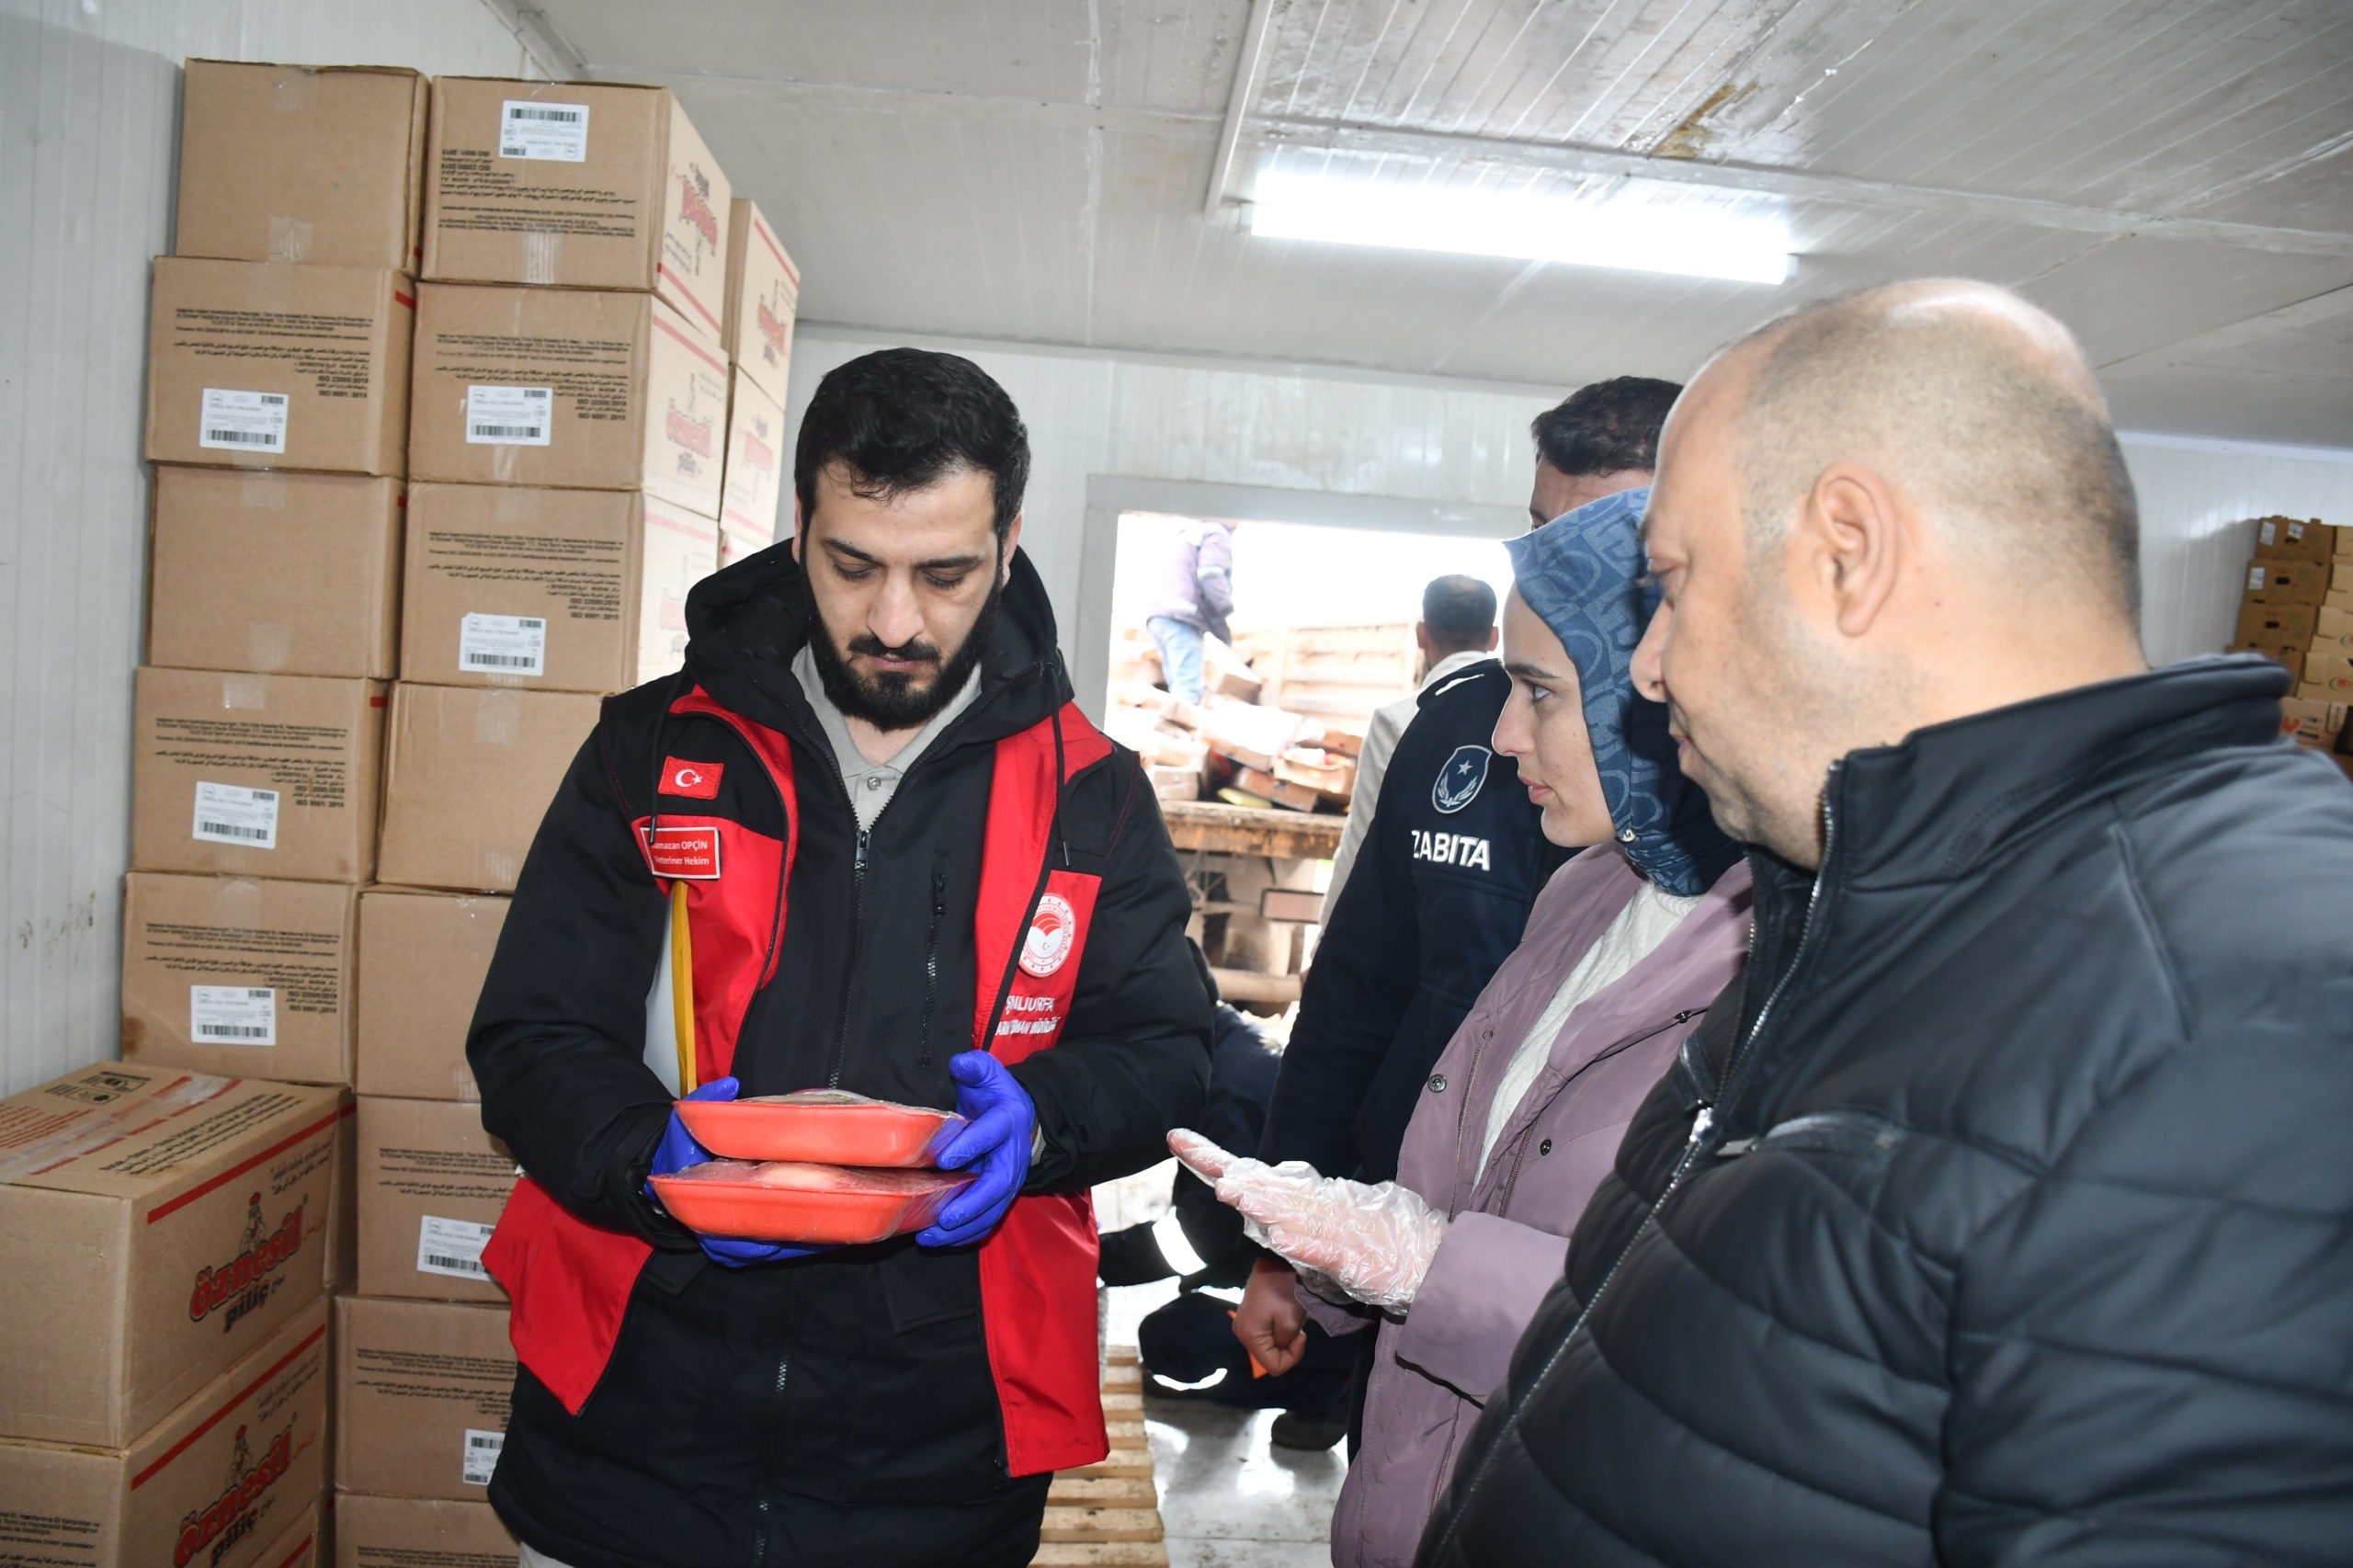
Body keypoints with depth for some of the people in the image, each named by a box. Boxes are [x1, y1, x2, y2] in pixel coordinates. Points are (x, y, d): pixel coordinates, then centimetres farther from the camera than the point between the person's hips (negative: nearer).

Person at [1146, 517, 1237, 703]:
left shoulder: (1188, 534, 34)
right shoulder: (1216, 533, 5)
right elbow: (1211, 576, -12)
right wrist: (1228, 614, -9)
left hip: (1162, 616, 9)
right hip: (1181, 620, -9)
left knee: (1182, 692, 3)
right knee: (1189, 692, -18)